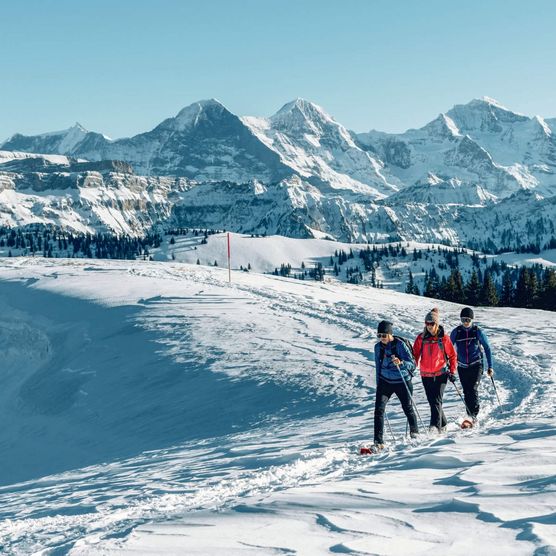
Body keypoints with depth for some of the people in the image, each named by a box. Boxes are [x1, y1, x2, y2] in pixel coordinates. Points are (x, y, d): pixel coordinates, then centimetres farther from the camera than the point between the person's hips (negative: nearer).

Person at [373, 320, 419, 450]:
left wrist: (400, 363, -39)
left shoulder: (400, 345, -16)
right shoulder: (378, 347, -1)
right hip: (385, 381, 3)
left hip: (402, 381, -3)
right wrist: (378, 384, 16)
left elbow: (412, 365, -19)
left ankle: (414, 431, 40)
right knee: (379, 409, -13)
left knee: (408, 408, 12)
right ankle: (378, 441, -12)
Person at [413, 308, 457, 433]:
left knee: (437, 400, -16)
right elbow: (415, 355, 5)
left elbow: (452, 355, 5)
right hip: (426, 375, 3)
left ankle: (435, 425, -23)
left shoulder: (444, 338, -3)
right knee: (432, 402, 7)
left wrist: (452, 371, 0)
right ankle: (443, 423, 25)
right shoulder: (421, 338, 2)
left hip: (441, 373, -3)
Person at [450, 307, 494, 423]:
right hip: (462, 367, 2)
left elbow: (487, 348, 5)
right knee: (466, 392, 5)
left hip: (476, 365, -2)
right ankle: (471, 416, 16)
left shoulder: (478, 331, -2)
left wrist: (490, 367, 4)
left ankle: (473, 415, -17)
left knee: (473, 390, -16)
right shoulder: (456, 332, 1)